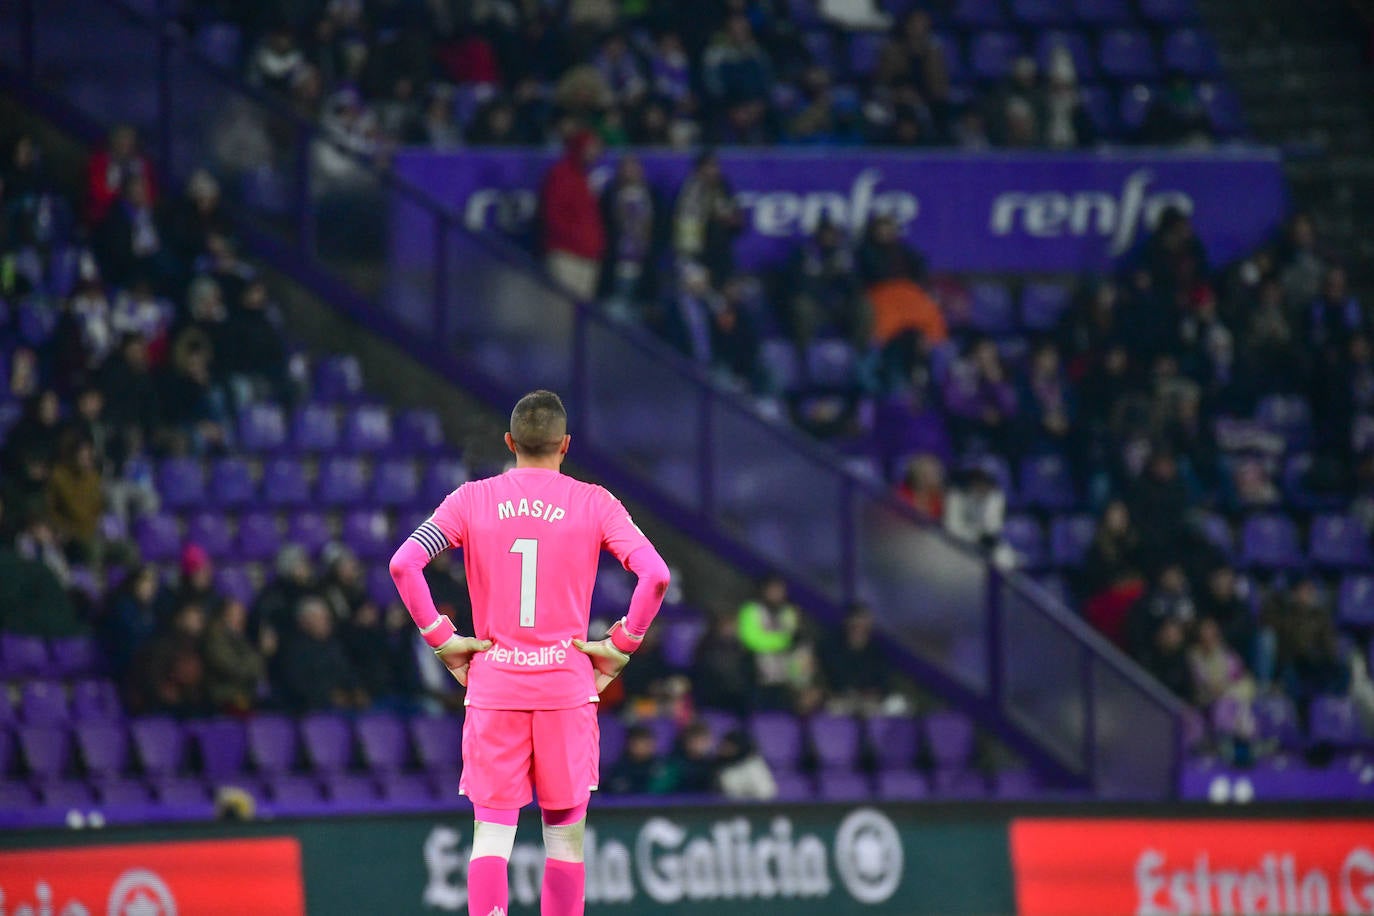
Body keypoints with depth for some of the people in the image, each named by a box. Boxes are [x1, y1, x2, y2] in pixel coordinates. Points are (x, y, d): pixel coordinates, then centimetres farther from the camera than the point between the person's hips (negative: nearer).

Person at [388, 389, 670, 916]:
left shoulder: (472, 500, 3)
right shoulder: (593, 503, 1)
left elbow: (403, 563, -7)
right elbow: (655, 574, -10)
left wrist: (441, 638, -1)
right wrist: (621, 645, 0)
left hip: (492, 685, 0)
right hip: (568, 685, 0)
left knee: (491, 833, -1)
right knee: (565, 835, 8)